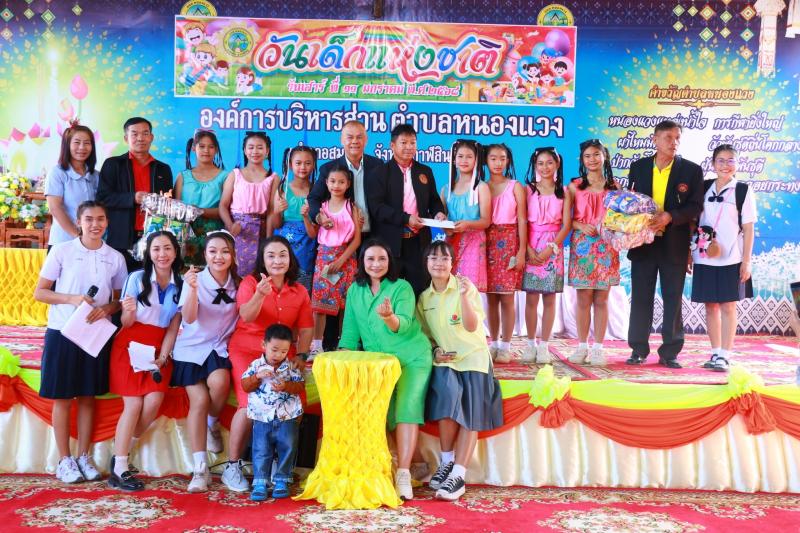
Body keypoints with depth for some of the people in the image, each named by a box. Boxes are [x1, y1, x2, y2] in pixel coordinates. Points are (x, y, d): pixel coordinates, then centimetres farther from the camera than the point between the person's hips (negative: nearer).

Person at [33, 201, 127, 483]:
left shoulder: (115, 258, 3)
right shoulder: (61, 251, -4)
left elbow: (120, 299, 10)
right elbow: (39, 292, -3)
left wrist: (107, 308, -12)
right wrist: (71, 299, -18)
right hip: (62, 332, -2)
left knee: (87, 396, 9)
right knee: (62, 397, 4)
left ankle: (84, 456, 20)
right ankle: (64, 460, 14)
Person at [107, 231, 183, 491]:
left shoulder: (181, 284, 2)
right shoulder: (137, 278, -6)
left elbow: (173, 327, 3)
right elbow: (126, 323, -2)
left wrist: (162, 357, -8)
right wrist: (128, 313, -25)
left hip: (160, 349, 3)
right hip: (131, 345, -3)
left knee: (154, 401, -14)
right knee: (134, 404, -10)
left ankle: (121, 453, 7)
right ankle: (118, 469, -3)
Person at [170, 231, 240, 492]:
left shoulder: (238, 284, 0)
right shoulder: (195, 279, -7)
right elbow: (189, 318, -17)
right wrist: (192, 289, -33)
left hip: (221, 347, 1)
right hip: (192, 347, -1)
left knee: (219, 382, -29)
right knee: (199, 400, -14)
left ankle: (213, 424, 4)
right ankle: (200, 468, -6)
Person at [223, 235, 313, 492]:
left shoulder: (300, 291, 11)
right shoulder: (250, 282, 0)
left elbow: (305, 328, 9)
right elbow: (246, 317, -16)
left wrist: (300, 355, -6)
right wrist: (260, 294, -34)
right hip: (247, 350, -3)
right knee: (250, 404, -24)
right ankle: (232, 467, -6)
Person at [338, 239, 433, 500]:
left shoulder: (402, 287, -8)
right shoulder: (354, 291, 5)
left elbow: (404, 324, -23)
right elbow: (350, 332, 8)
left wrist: (389, 317, -44)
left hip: (412, 358, -4)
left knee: (407, 406, -17)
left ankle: (403, 475, -17)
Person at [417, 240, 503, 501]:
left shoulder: (465, 287, -7)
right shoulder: (424, 297, 6)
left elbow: (472, 326, -18)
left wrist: (464, 296, -31)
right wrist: (435, 350, -3)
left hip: (472, 358, -2)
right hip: (444, 360, 2)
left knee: (469, 414, -14)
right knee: (447, 394, -25)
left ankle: (458, 475, -10)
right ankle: (447, 462, -9)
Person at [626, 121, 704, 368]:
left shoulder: (692, 170, 0)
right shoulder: (638, 167, 6)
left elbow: (695, 207, -5)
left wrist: (670, 216, -21)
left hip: (674, 245, -1)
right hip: (643, 242, 2)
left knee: (673, 299, 4)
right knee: (641, 297, 6)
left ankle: (670, 352, 12)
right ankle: (638, 350, 15)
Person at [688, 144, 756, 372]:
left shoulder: (743, 191, -1)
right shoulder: (704, 188, 8)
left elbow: (748, 229, -2)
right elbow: (694, 221, 11)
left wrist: (746, 261, -6)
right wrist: (689, 252, 7)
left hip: (731, 259, -3)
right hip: (705, 258, 3)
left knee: (728, 306, 0)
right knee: (710, 305, 7)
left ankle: (725, 356, 4)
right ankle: (715, 353, 17)